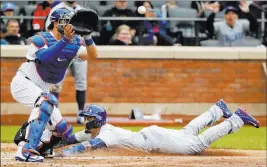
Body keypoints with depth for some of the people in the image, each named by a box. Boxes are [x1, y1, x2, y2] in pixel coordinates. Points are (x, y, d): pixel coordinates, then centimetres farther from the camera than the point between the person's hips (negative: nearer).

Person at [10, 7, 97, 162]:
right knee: (46, 103, -37)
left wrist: (87, 36, -27)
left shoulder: (73, 43, 0)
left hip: (41, 90, 8)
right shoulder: (41, 39, -18)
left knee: (62, 130, 1)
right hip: (23, 83, -8)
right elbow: (45, 57, -37)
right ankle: (26, 151, -40)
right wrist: (65, 39, -43)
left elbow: (92, 55, -10)